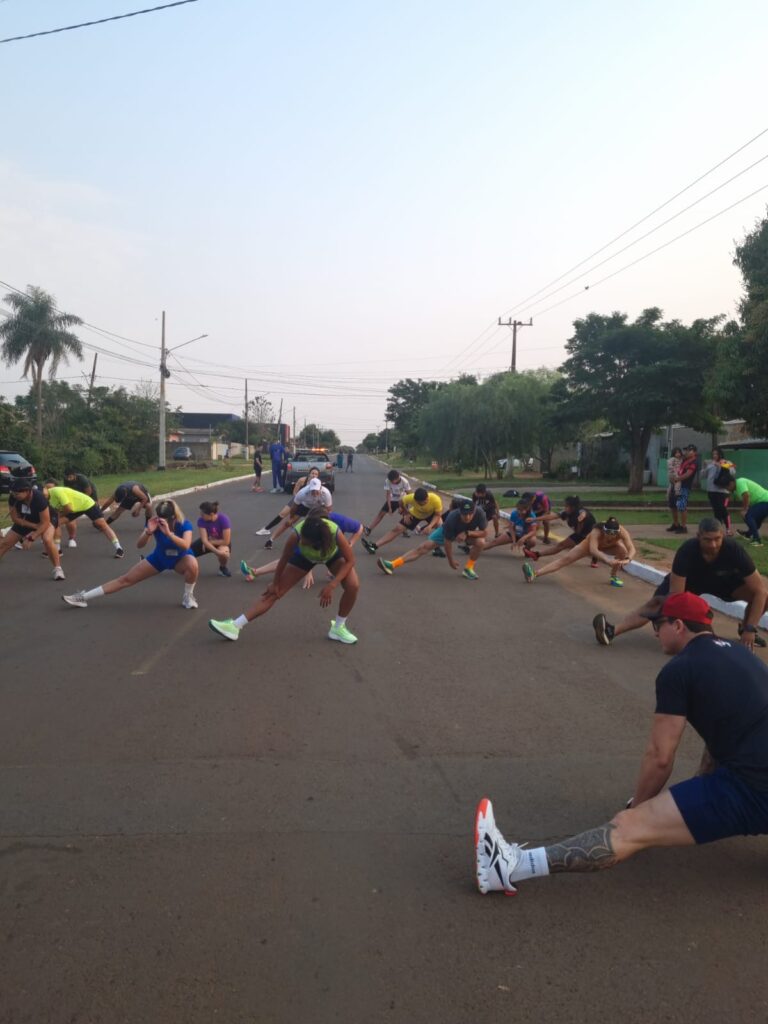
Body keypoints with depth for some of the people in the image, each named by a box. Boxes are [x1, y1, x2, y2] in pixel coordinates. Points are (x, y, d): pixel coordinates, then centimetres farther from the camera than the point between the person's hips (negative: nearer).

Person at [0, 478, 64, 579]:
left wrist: (31, 538, -35)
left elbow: (45, 523, -33)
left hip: (46, 519, -5)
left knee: (47, 540, -34)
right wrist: (34, 526, -24)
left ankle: (57, 568, -16)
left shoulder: (39, 498, -39)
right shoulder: (13, 497, -27)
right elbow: (15, 518, -15)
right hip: (26, 520, 5)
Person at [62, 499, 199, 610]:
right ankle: (83, 597, 3)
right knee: (126, 579, -2)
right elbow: (139, 545, -24)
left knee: (192, 563, -40)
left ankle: (188, 596, -12)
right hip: (159, 558, 3)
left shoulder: (184, 524, -30)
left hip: (180, 559, -2)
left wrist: (168, 533, -56)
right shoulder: (154, 522, -23)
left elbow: (186, 545, -46)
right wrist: (148, 532, -44)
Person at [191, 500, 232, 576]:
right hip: (209, 540, 3)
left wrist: (209, 542, -20)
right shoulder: (201, 521, -23)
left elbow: (226, 541, -28)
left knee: (224, 553, -37)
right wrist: (217, 551, -43)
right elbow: (204, 540, -29)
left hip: (222, 542, -3)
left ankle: (223, 567, -2)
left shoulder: (224, 520, -32)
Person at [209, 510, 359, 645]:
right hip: (304, 556, 0)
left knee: (353, 586, -22)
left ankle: (338, 628, 1)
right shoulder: (297, 533, -41)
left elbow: (350, 561, -29)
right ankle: (235, 626, -2)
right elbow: (284, 558, -22)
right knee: (275, 592, -6)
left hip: (333, 554, 0)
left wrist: (331, 585, -37)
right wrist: (275, 583, -9)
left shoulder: (335, 533, -44)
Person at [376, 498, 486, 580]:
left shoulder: (479, 513, -38)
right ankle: (393, 565, -18)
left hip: (468, 532, 2)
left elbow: (484, 532, -25)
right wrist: (451, 560, -18)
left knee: (480, 542, -30)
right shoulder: (452, 519, -41)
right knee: (425, 546, -14)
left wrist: (467, 533, -40)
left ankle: (469, 568, -8)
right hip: (448, 531, -2)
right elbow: (447, 542, -28)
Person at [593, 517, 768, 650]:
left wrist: (750, 629, -34)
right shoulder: (687, 551, -38)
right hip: (688, 579, -2)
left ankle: (744, 628, 7)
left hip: (722, 579, 2)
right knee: (657, 603, -25)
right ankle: (613, 631, -40)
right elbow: (675, 595, -36)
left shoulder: (734, 549, -35)